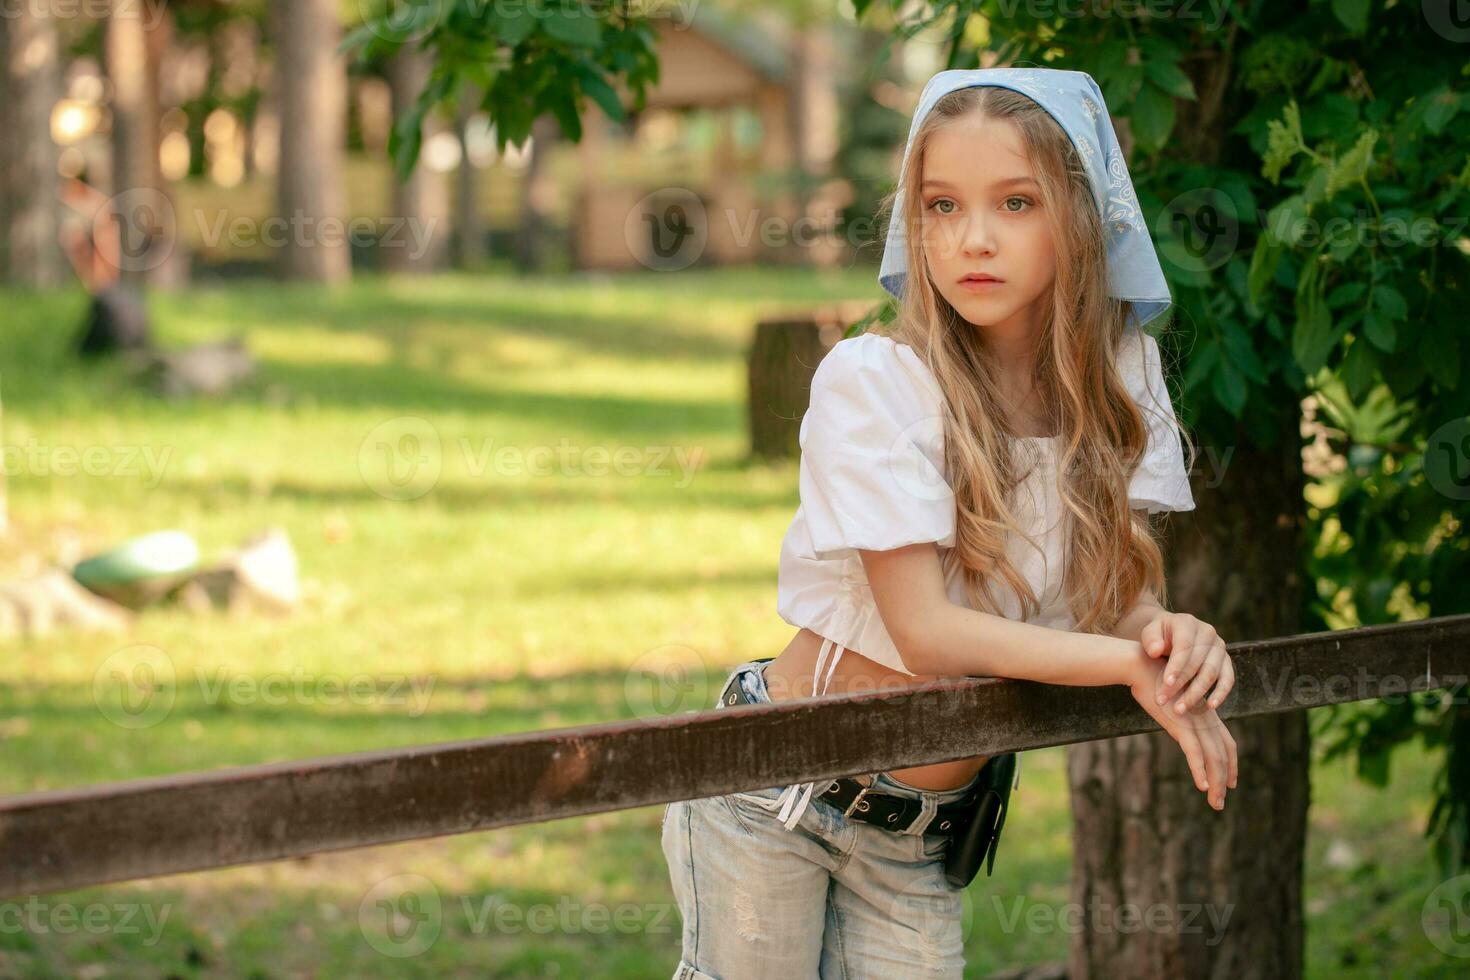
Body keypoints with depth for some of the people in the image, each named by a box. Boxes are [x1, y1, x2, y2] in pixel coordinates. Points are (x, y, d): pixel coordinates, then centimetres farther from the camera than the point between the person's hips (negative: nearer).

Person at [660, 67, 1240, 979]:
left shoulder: (1120, 378, -2)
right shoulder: (874, 382, -18)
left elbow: (1122, 596, -3)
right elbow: (926, 628, -23)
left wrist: (1175, 633, -26)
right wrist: (1134, 661, -25)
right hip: (775, 795, -4)